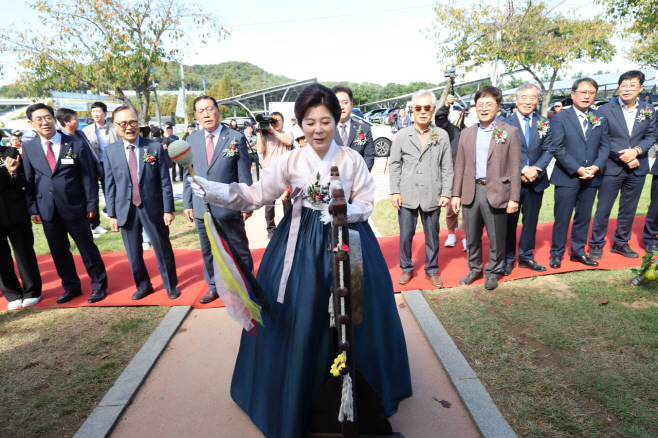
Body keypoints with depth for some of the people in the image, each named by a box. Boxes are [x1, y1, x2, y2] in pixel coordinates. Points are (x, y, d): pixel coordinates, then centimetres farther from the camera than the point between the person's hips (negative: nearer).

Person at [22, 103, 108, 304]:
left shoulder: (76, 144, -4)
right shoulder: (28, 148, 5)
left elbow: (88, 177, -3)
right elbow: (29, 180, 7)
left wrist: (92, 204, -6)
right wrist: (33, 209, 2)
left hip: (74, 207, -3)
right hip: (47, 210, 4)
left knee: (87, 248, 6)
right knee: (59, 251, 13)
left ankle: (99, 286, 20)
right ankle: (71, 287, 29)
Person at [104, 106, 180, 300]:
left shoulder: (155, 147, -3)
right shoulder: (110, 151, 2)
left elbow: (165, 181, -4)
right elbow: (110, 186, 4)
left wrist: (168, 209, -7)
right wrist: (112, 214, 2)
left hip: (153, 208, -2)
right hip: (126, 210, 2)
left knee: (163, 249, 10)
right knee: (133, 252, 13)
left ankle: (171, 285, 27)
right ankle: (143, 285, 33)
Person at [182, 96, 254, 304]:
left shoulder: (236, 138, -6)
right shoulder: (192, 140, 6)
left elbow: (244, 174, -6)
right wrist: (187, 203, 6)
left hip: (229, 207, -4)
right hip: (201, 208, 4)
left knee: (239, 250, 8)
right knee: (208, 252, 16)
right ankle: (214, 287, 33)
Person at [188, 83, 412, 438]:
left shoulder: (352, 159, -2)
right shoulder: (291, 161, -3)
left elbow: (366, 203, 1)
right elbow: (256, 194, -5)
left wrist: (342, 212, -19)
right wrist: (214, 191, -17)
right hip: (302, 245, 0)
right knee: (301, 321, 4)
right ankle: (301, 393, 27)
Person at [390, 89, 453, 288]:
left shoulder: (442, 136, 5)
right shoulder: (401, 135, 4)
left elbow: (447, 168, 5)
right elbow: (394, 166, 4)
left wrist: (446, 193, -1)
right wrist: (394, 192, -2)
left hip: (432, 196, 0)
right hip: (407, 195, 0)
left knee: (432, 235, 10)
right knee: (405, 235, 8)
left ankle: (431, 269, 27)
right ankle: (406, 268, 25)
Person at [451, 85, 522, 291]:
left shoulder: (509, 132, 0)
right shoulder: (467, 133, 10)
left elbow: (515, 167, -3)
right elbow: (460, 166, 10)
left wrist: (514, 198, -8)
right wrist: (456, 194, 5)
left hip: (496, 193, -3)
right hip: (470, 192, 3)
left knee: (496, 238, 7)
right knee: (471, 236, 13)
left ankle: (493, 272, 27)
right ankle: (475, 269, 33)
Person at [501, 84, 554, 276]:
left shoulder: (544, 123, 6)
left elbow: (548, 150, 1)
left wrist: (535, 170, -15)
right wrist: (523, 170, -18)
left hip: (536, 181, 4)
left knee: (531, 220, 12)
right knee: (509, 222, 5)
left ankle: (526, 256, 26)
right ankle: (508, 258, 17)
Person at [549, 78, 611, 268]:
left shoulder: (601, 118, 10)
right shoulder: (560, 118, -3)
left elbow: (605, 146, 7)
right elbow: (558, 149, -9)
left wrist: (596, 166, -11)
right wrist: (577, 169, -15)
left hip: (591, 177, 4)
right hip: (567, 177, -4)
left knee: (584, 217, 12)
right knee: (562, 218, 1)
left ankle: (578, 251, 25)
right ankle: (557, 253, 14)